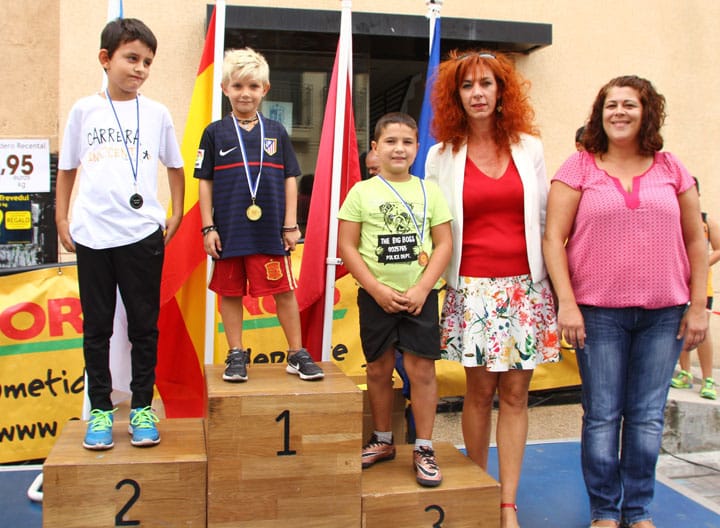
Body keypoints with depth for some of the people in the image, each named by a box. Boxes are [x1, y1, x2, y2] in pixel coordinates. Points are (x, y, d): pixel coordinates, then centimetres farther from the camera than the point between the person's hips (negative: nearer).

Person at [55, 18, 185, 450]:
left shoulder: (157, 114, 7)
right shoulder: (84, 111, 6)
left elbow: (176, 168, 16)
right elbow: (67, 169, 12)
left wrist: (176, 217, 8)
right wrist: (61, 221, 6)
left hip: (143, 234, 0)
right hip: (91, 235, 0)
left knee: (144, 324, 5)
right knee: (97, 326, 7)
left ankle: (142, 407, 17)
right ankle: (100, 409, 17)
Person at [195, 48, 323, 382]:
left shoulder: (276, 132, 7)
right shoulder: (215, 132, 4)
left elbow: (289, 179, 8)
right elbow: (204, 182, 4)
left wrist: (291, 225, 3)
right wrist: (208, 228, -1)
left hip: (270, 230, 0)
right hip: (229, 230, 0)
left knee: (284, 290, 4)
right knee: (230, 292, 8)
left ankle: (297, 354, 16)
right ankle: (236, 355, 21)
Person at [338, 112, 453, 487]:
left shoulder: (429, 191, 3)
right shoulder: (362, 192, 1)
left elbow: (444, 244, 1)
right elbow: (347, 246, -2)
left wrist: (422, 289, -10)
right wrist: (378, 290, -10)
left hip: (420, 295, 0)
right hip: (376, 296, 0)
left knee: (421, 368, -1)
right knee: (379, 369, 10)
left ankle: (424, 449, 11)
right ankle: (383, 441, 27)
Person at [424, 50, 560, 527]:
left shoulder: (530, 148, 7)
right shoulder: (442, 155, 4)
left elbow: (545, 217, 9)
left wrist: (552, 277, 5)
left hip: (526, 286, 1)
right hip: (473, 287, -1)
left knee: (515, 394, 2)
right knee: (480, 392, 4)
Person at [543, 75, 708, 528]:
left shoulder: (670, 169, 9)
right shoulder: (579, 168, 2)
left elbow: (696, 240, 11)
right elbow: (554, 238, -4)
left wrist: (698, 305, 5)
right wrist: (566, 302, -12)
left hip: (664, 312, 2)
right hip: (598, 311, -2)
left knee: (648, 417, 8)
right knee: (602, 415, 4)